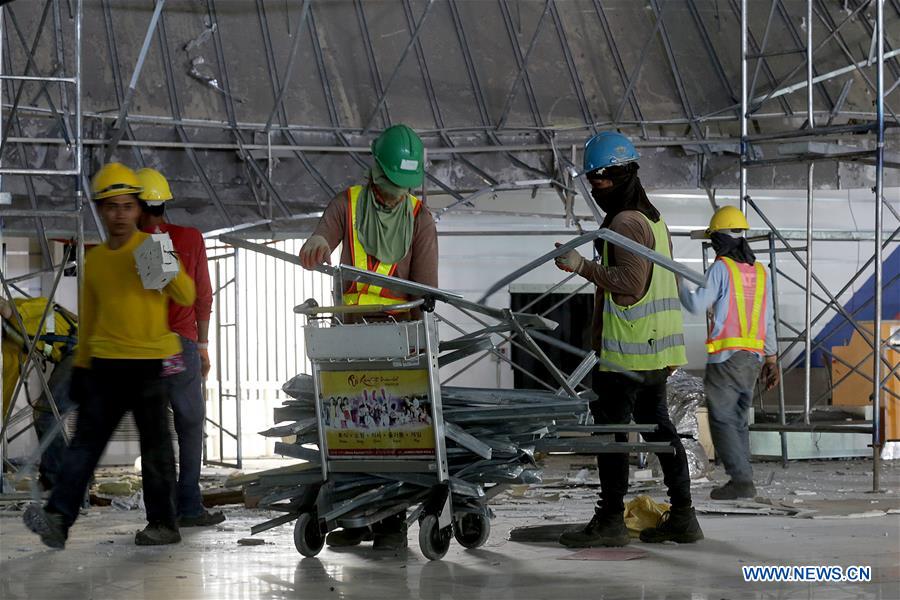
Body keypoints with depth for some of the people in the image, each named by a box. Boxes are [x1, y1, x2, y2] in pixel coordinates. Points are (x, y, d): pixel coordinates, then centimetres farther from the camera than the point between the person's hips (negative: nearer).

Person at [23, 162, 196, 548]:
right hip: (104, 364, 4)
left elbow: (187, 297, -10)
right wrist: (80, 366, 18)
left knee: (155, 446, 1)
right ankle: (58, 518, -12)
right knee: (86, 440, -4)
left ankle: (163, 524, 8)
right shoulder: (95, 260, 13)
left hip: (150, 364, -4)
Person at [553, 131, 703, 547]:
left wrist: (582, 266, -19)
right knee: (656, 423, 12)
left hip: (626, 349, -10)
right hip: (657, 347, 10)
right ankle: (681, 515, 13)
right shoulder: (653, 218, 18)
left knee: (611, 426, -5)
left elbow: (629, 285, -22)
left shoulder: (625, 222, -14)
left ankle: (610, 520, -3)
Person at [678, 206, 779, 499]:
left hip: (725, 357, -7)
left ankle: (741, 480, -13)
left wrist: (678, 282, 3)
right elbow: (768, 321, 13)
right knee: (738, 420, 13)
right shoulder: (760, 271, 12)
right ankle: (743, 482, 10)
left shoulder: (721, 268, -8)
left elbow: (697, 305, -13)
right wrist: (771, 359, 17)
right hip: (753, 358, 7)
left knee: (722, 420, -4)